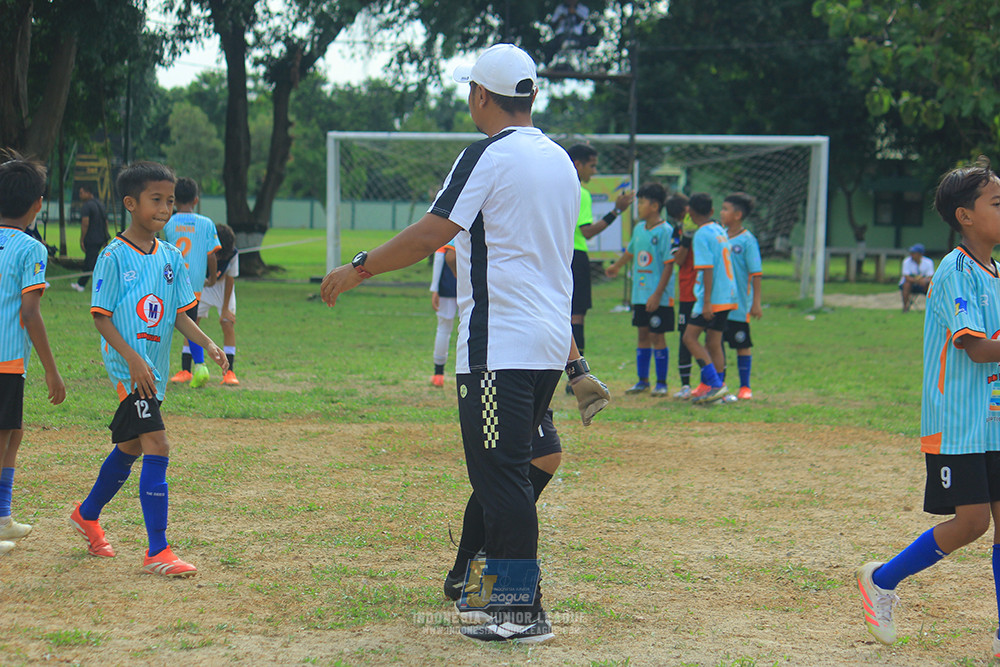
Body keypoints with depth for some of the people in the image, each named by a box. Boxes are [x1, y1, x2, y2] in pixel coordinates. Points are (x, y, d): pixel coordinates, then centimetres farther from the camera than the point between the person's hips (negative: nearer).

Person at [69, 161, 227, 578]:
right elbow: (101, 318, -10)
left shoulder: (171, 257, 9)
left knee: (130, 446, 20)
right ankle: (157, 552, -15)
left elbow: (179, 313, 12)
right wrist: (134, 361, -20)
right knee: (157, 447, -16)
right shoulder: (114, 257, -10)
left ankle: (87, 515, 44)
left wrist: (208, 344, -5)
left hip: (154, 370, 8)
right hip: (127, 366, -8)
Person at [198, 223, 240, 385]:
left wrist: (225, 309, -9)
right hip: (200, 285, 0)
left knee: (228, 324, -12)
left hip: (223, 287, 0)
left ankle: (229, 372, -9)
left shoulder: (233, 254, -27)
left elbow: (230, 279, -13)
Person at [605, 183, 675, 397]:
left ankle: (661, 383, 7)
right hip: (639, 294, 7)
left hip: (658, 297, -7)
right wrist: (616, 266, 46)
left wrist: (657, 294, -19)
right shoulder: (639, 229, 10)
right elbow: (631, 251, 30)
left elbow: (669, 265, -15)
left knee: (656, 336, -2)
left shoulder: (665, 231, -13)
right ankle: (642, 380, 20)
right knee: (643, 335, 11)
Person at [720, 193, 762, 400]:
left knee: (742, 345, 4)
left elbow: (756, 274, -11)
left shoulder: (747, 241, -11)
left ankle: (745, 386, 14)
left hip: (739, 306, -5)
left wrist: (756, 303, -14)